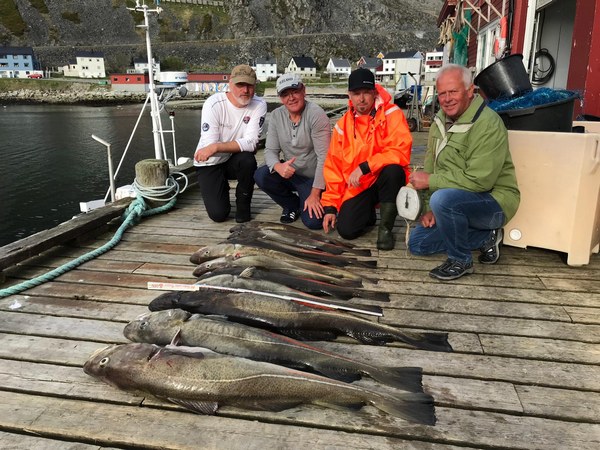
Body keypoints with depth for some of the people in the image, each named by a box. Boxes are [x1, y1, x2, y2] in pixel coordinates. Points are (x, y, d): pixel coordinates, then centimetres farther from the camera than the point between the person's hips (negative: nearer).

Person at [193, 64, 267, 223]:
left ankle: (243, 204, -6)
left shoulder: (259, 105, -15)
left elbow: (251, 143, -27)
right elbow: (209, 144, -23)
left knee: (248, 160, -34)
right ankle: (221, 189, 23)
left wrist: (216, 147, -37)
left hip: (234, 161, 2)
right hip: (209, 163, -1)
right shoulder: (213, 103, -19)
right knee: (219, 214, -15)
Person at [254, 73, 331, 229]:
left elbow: (324, 157, -20)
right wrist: (279, 167, -30)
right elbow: (270, 150, -4)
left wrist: (314, 194, -21)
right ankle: (292, 205, 5)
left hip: (314, 177, -5)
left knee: (313, 221, -22)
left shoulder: (316, 114, -18)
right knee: (260, 176, -23)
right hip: (290, 173, 5)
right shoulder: (276, 116, -2)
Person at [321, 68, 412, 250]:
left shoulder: (391, 114, -10)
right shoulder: (342, 125, 3)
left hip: (385, 179, -3)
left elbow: (400, 151, -23)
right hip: (357, 187, 3)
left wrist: (364, 167, -28)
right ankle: (369, 214, 22)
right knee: (346, 230, -16)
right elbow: (333, 167, 5)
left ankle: (385, 228, -15)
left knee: (393, 170, -36)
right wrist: (330, 205, 0)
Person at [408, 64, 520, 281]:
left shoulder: (488, 125, -22)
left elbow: (479, 181, -29)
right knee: (417, 243, 6)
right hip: (458, 202, 9)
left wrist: (431, 181, -23)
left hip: (493, 201, -9)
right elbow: (430, 165, 5)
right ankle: (486, 238, 12)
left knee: (443, 198, -37)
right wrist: (429, 208, -4)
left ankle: (460, 260, -13)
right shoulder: (441, 120, 5)